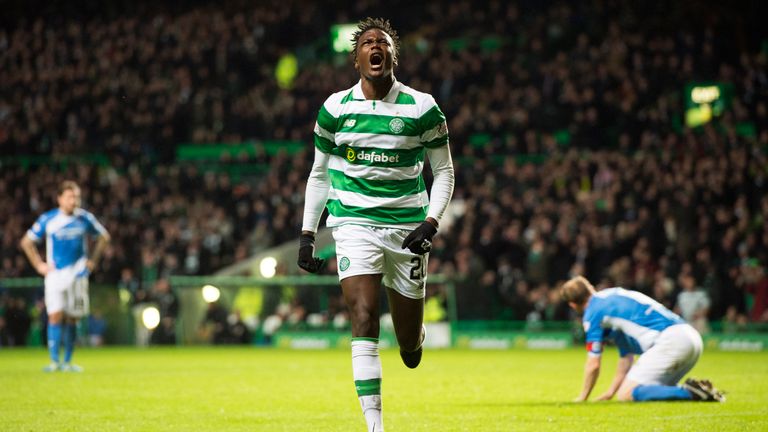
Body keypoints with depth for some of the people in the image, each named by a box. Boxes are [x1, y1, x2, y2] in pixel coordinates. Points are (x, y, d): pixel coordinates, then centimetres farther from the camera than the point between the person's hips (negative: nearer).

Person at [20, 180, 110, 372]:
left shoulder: (85, 218, 1)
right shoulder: (47, 219, -3)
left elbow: (104, 236, 16)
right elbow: (26, 242, 6)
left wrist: (93, 260, 9)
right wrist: (39, 265, 0)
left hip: (78, 275, 2)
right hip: (55, 274, -2)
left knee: (72, 319, 4)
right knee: (55, 316, -13)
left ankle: (67, 362, 13)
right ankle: (54, 361, -12)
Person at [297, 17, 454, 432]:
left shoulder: (421, 108, -2)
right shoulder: (335, 108, 2)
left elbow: (443, 171, 6)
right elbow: (319, 175, 13)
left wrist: (431, 222, -9)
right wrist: (307, 234, 7)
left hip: (407, 226, 0)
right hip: (355, 223, 0)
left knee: (410, 350, 6)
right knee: (364, 320, -19)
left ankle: (416, 332, 45)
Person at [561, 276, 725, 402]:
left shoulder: (593, 312, 3)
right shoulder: (614, 298, 29)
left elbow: (593, 365, 5)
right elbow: (626, 357, 32)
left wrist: (582, 398, 19)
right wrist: (610, 392, 34)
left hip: (670, 339, -9)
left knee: (627, 394, -12)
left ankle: (690, 392, -21)